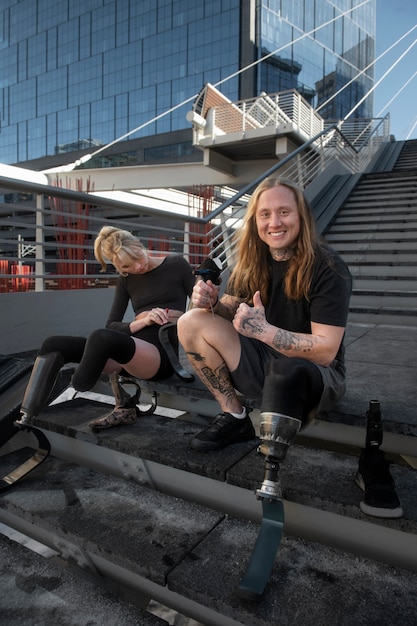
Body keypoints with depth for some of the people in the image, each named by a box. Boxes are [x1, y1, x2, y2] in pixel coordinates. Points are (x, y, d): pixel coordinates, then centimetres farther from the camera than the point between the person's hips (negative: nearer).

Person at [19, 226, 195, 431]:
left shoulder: (176, 265, 5)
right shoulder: (125, 280, 16)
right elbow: (111, 326, 8)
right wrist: (143, 321, -10)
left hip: (163, 352, -5)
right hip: (132, 346, 6)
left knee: (101, 338, -36)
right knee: (53, 344, -11)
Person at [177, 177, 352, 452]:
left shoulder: (328, 267, -18)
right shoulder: (252, 262, -1)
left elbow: (325, 351, -22)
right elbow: (230, 312, 6)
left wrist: (264, 330, -33)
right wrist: (211, 303, -18)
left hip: (315, 374, -5)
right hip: (265, 363, 6)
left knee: (287, 371, -42)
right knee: (191, 322, -11)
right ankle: (234, 417, -4)